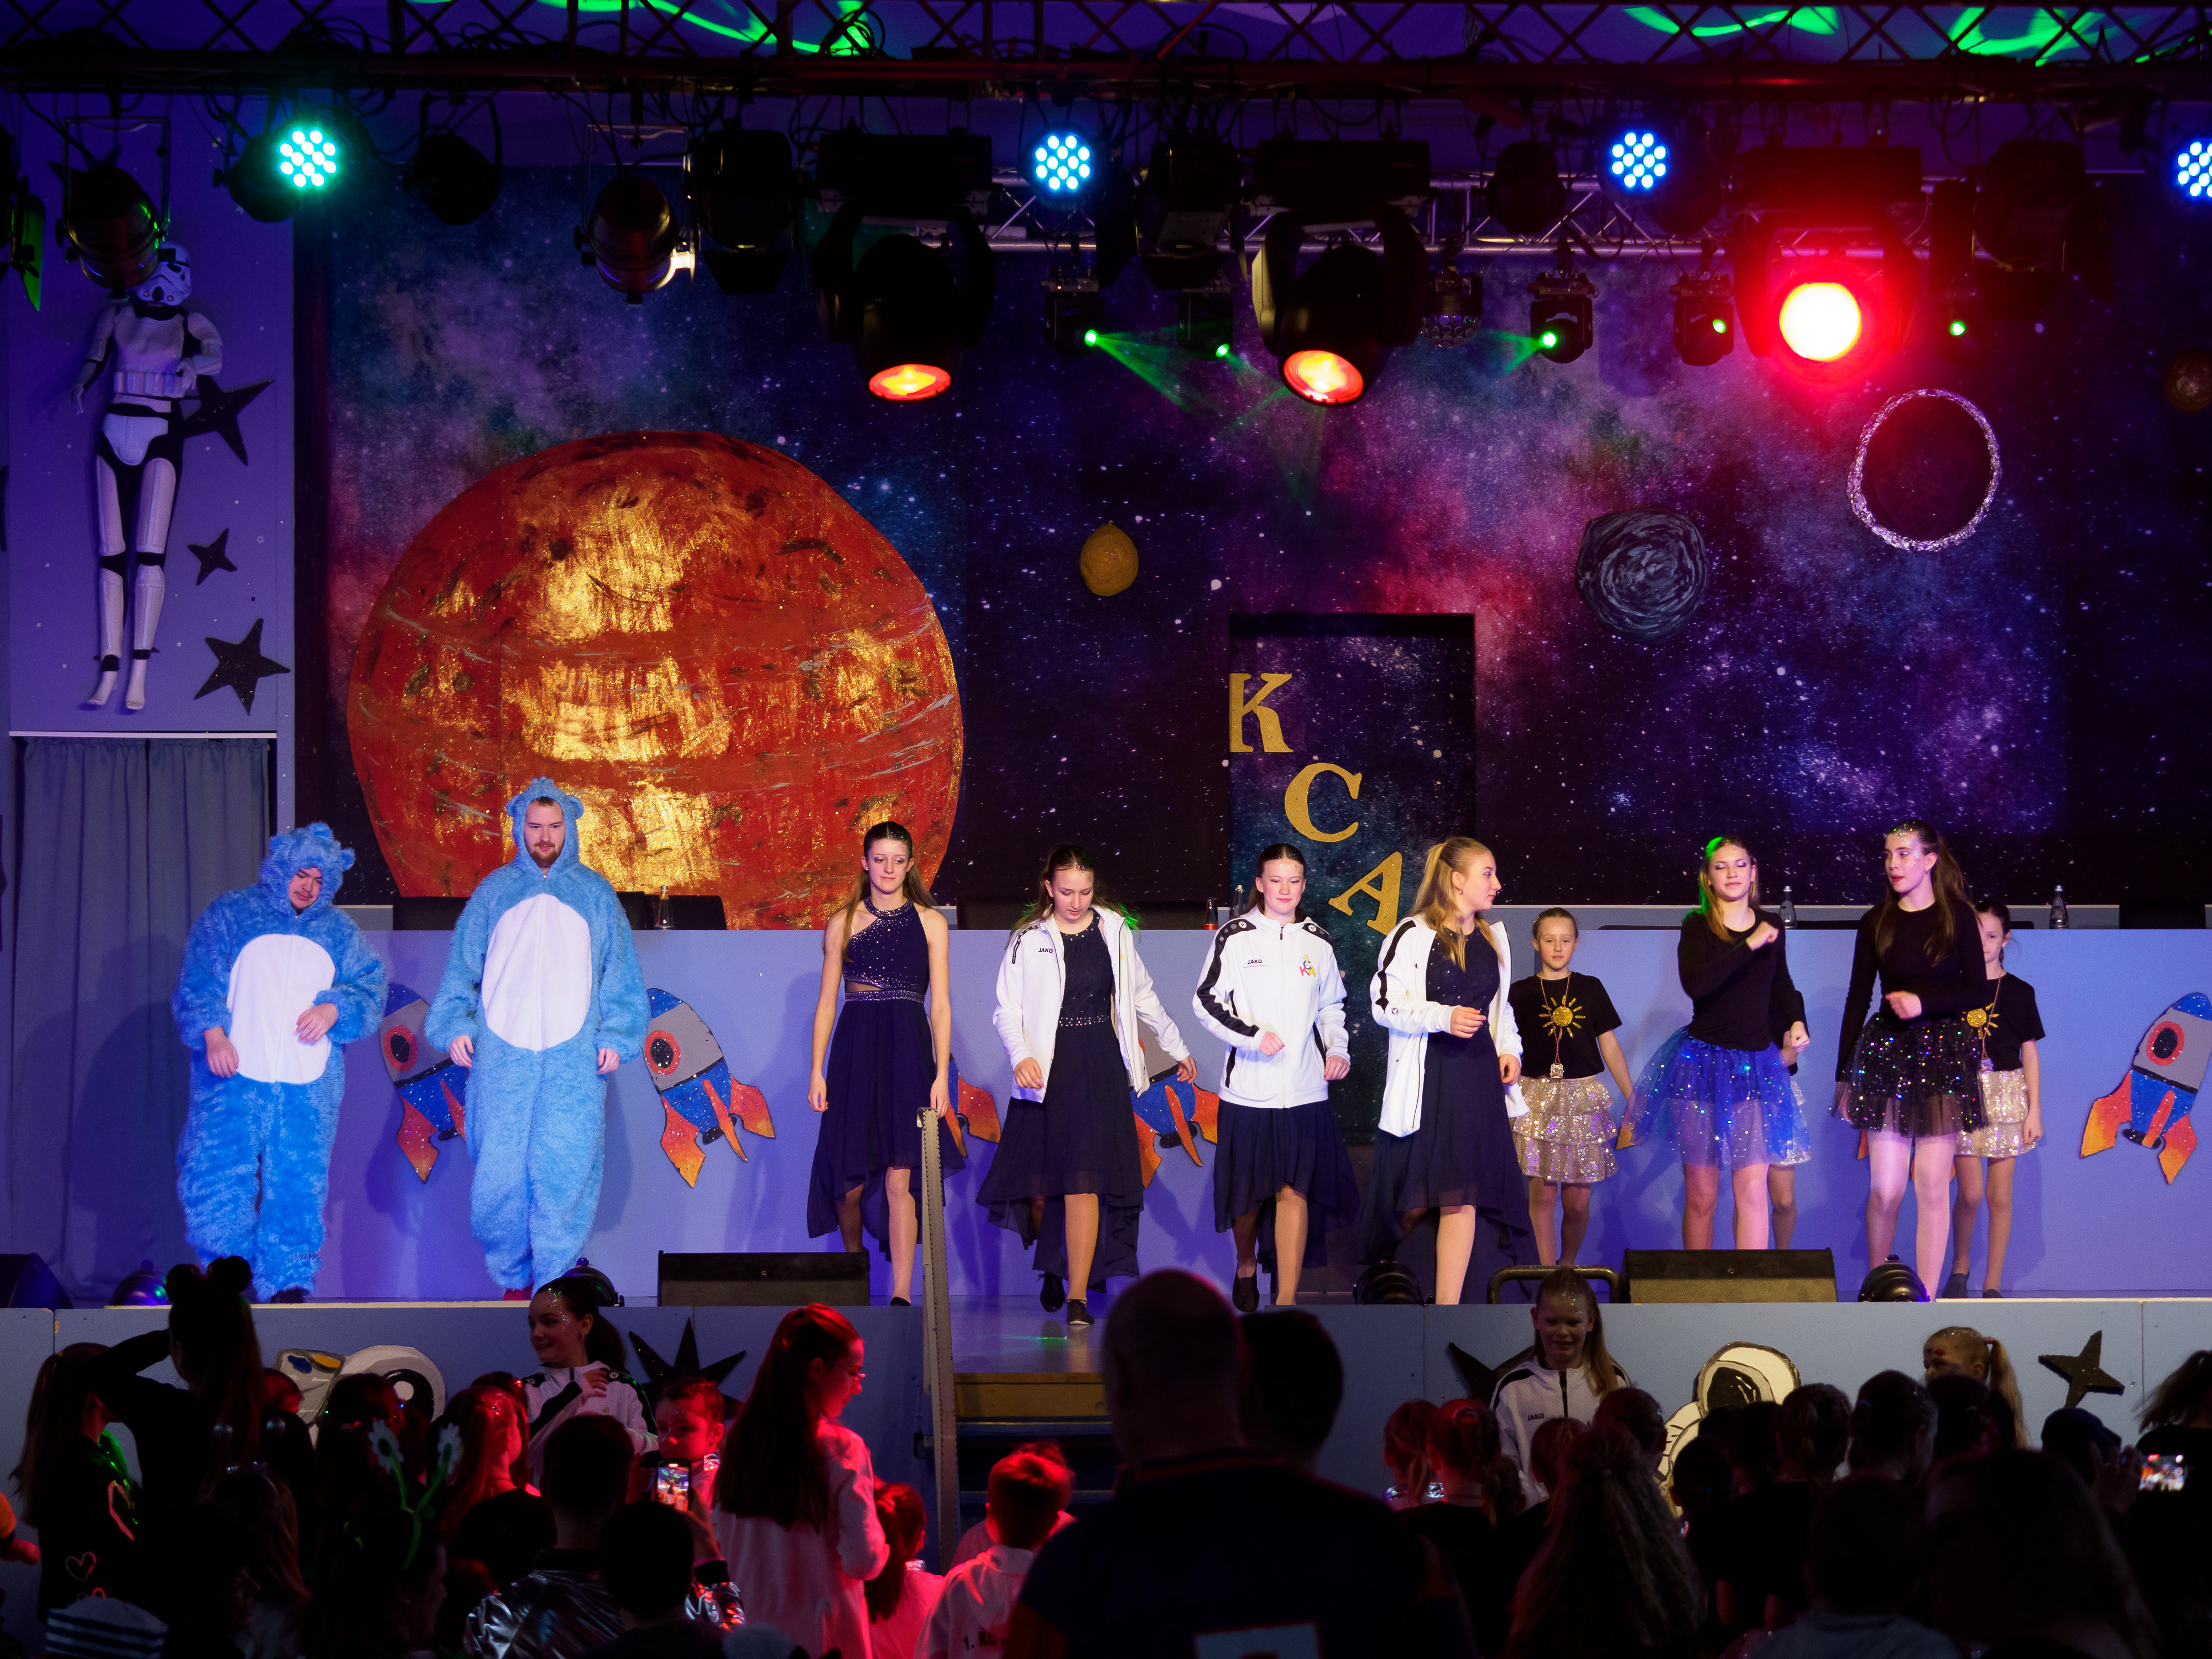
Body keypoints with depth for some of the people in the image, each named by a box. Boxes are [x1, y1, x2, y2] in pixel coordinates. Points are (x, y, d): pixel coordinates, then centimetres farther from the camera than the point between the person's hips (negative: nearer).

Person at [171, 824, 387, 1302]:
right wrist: (212, 1033, -16)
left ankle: (289, 1284, 6)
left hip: (310, 1083, 3)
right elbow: (198, 981, -1)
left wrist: (334, 1010, -9)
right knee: (218, 1173, -10)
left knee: (299, 1182, 1)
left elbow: (370, 988, 11)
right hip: (236, 1076, -3)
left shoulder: (339, 931, 16)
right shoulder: (231, 914, 6)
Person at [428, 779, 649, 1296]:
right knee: (500, 1171, -2)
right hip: (502, 1055, 1)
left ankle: (555, 1283, -7)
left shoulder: (594, 893, 11)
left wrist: (615, 1036, 1)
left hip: (574, 1058, -1)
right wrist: (455, 1025, 0)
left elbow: (620, 973, 11)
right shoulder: (495, 891, 11)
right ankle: (513, 1278, 11)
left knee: (566, 1170, -9)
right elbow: (462, 965, 12)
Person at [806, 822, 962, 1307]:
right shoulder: (843, 923, 8)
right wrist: (817, 1070, 0)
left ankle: (902, 1294, -13)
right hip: (855, 1051, 1)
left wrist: (942, 1073, -5)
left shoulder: (929, 922, 7)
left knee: (899, 1178, -10)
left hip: (908, 1052, -1)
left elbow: (941, 1003, 4)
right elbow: (827, 1001, 8)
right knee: (851, 1177, 1)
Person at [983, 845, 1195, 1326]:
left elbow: (1142, 997, 20)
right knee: (1041, 1183, 5)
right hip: (1046, 1069, 0)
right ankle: (1052, 1266, 35)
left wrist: (1177, 1049, 26)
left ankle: (1078, 1298, -11)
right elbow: (1008, 1011, -1)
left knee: (1086, 1182, -11)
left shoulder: (1115, 931, 7)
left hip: (1099, 1069, 0)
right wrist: (1021, 1056, -20)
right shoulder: (1029, 940, 1)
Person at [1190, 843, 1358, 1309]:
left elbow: (1332, 1006, 21)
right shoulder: (1236, 938, -2)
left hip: (1304, 1091, 2)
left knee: (1294, 1190, -6)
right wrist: (1253, 1036, -15)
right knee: (1249, 1190, 9)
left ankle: (1287, 1301, -7)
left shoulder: (1318, 942, 10)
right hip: (1248, 1087, -2)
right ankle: (1246, 1266, 37)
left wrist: (1338, 1050, 4)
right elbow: (1205, 1001, -4)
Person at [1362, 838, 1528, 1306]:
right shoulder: (1413, 935, -6)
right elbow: (1385, 1002, -10)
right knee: (1415, 1200, 2)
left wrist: (1510, 1049, 9)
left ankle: (1447, 1310, -5)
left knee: (1461, 1196, -5)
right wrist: (1443, 1017, -21)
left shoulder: (1493, 938, 14)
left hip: (1478, 1074, 5)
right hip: (1426, 1078, -5)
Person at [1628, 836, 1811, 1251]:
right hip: (1703, 1059, -2)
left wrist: (1796, 1021, 12)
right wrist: (1750, 945, -22)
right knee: (1701, 1192, 1)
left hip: (1756, 1064, 2)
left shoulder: (1771, 925, 8)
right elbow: (1695, 984, -24)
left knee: (1752, 1185, -8)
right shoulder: (1698, 927, -3)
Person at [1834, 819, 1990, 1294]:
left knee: (1932, 1185, -4)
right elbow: (1858, 998, 10)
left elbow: (1979, 992, 1)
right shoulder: (1877, 922, 8)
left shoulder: (1958, 917, 2)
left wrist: (1924, 1002, -14)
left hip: (1944, 1053, -1)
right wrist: (1843, 1074, 8)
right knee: (1884, 1189, -4)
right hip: (1887, 1052, 2)